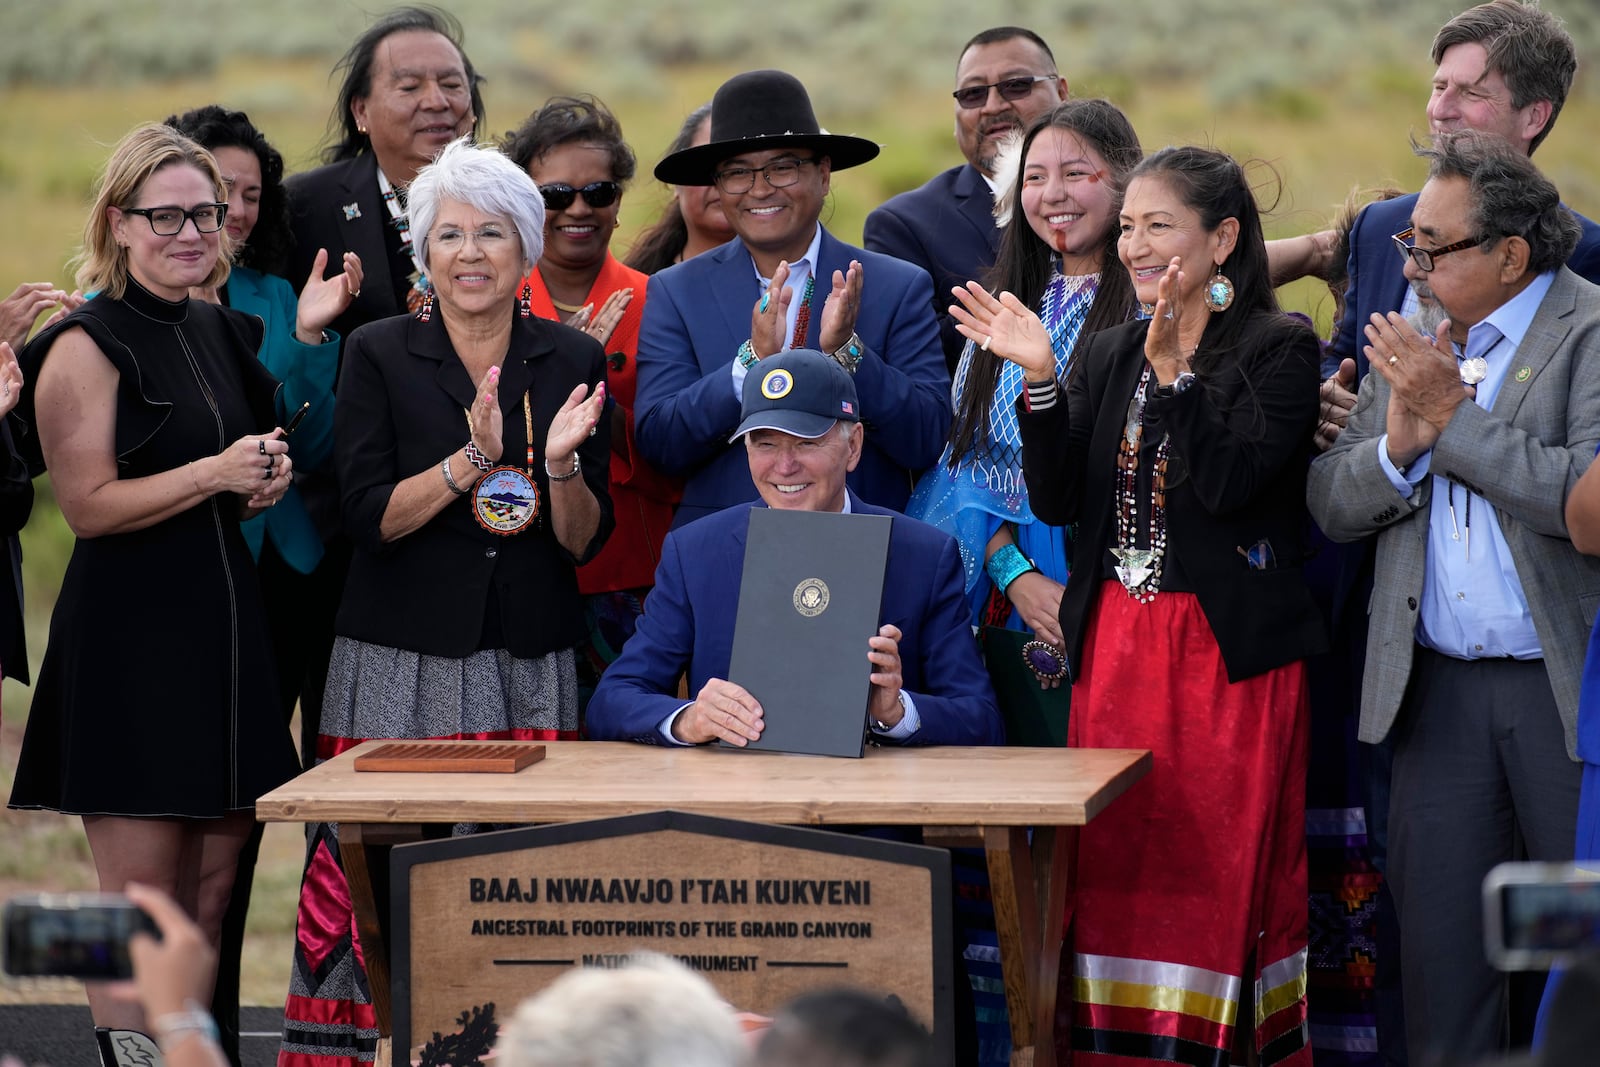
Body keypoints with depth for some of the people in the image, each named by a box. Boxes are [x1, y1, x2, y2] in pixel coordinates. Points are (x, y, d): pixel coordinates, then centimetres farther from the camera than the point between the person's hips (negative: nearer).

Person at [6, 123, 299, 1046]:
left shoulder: (224, 334, 14)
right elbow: (89, 505, -13)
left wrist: (270, 478, 6)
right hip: (130, 635, -7)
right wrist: (214, 473, -21)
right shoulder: (88, 346, -8)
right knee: (140, 907, -7)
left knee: (210, 900, 7)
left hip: (224, 625, 7)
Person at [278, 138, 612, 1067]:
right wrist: (474, 458, -18)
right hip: (405, 665, -2)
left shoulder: (573, 362, 8)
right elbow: (372, 517, -6)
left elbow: (585, 541, 5)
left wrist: (561, 463, -14)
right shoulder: (379, 355, 2)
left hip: (532, 669, 2)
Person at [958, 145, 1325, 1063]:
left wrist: (1173, 369, -20)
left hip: (1232, 649, -5)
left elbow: (1227, 481, -16)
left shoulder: (1279, 350, -3)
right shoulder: (1108, 356, 14)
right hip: (1116, 646, 5)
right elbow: (1059, 500, 6)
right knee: (1117, 871, 3)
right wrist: (1039, 379, -5)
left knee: (1223, 870, -5)